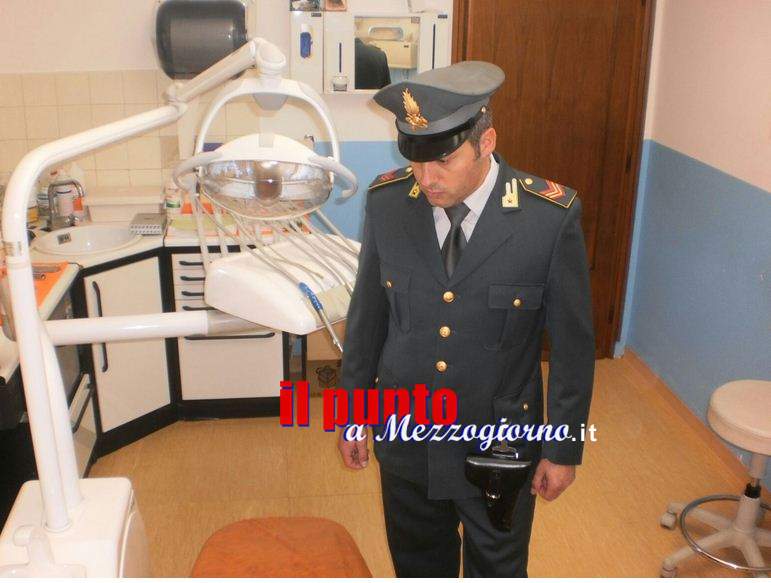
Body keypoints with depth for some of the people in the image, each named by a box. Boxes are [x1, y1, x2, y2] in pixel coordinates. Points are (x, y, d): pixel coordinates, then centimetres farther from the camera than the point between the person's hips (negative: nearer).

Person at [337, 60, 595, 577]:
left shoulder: (552, 216, -20)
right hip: (406, 439, 3)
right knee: (418, 566, 24)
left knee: (498, 569, 21)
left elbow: (573, 344, -10)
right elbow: (367, 314, 0)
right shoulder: (387, 201, -12)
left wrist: (565, 449, -3)